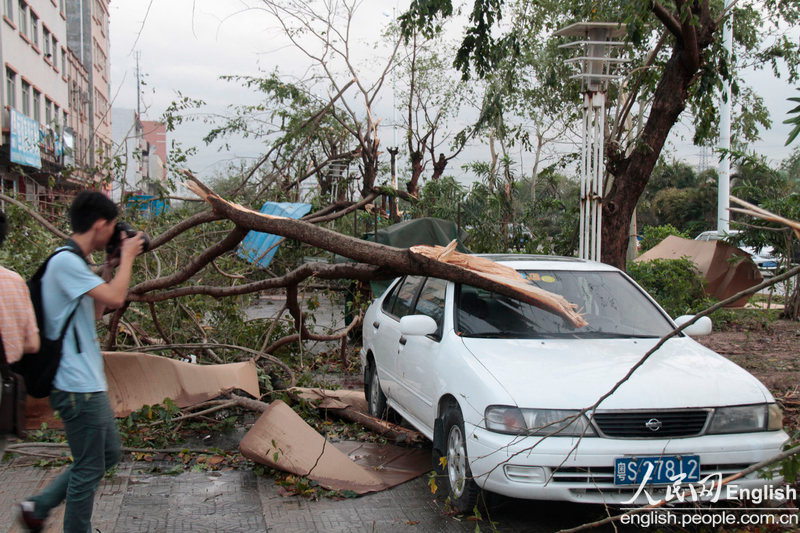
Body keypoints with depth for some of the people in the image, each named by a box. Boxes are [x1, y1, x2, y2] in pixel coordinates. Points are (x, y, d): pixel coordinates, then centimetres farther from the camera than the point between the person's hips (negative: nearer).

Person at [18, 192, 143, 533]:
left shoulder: (73, 262, 13)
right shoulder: (65, 262, -18)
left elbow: (95, 311, 20)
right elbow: (115, 298, -25)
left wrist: (110, 269, 13)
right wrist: (127, 256, -9)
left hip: (89, 382, 10)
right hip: (78, 386, -10)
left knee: (108, 454, 19)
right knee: (89, 469, 1)